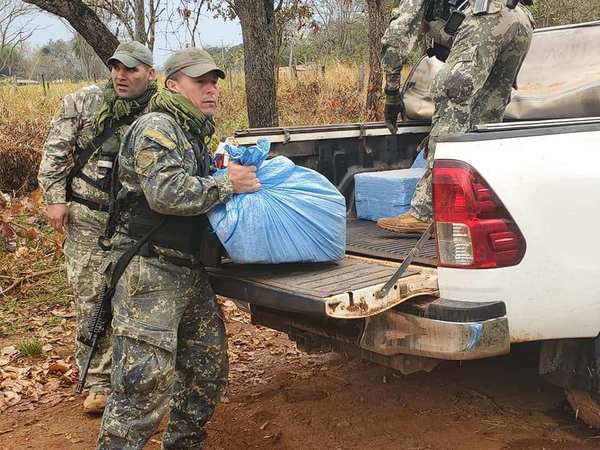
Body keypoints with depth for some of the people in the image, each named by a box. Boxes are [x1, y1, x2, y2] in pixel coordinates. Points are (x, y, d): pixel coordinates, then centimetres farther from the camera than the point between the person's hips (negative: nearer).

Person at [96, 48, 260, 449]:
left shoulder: (195, 133, 18)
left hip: (189, 269, 10)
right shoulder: (156, 127, -12)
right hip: (150, 270, -10)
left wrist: (235, 170, 11)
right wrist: (228, 183, -15)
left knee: (209, 367, 14)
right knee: (147, 380, -12)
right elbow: (167, 192, -26)